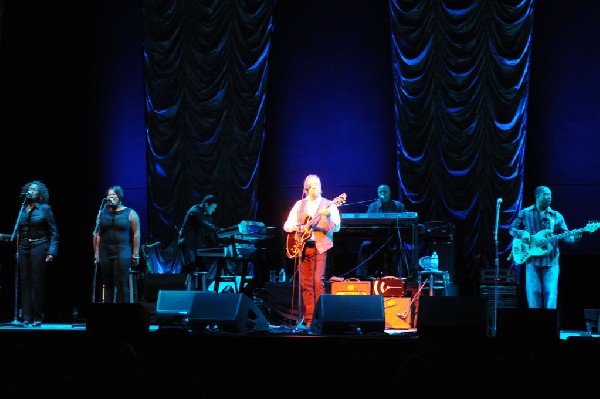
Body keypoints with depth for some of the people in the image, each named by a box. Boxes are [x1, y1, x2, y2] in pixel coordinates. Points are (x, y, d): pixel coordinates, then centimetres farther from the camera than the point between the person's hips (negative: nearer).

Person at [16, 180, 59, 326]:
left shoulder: (45, 209, 0)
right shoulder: (22, 209, 12)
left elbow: (54, 232, -1)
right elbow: (18, 232, 15)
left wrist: (51, 252, -10)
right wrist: (17, 250, 6)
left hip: (39, 247, -4)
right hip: (23, 248, 4)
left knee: (37, 282, -4)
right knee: (25, 283, 2)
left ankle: (38, 318, 2)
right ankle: (27, 317, 5)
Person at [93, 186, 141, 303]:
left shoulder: (130, 213, 2)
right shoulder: (102, 213, 11)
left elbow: (136, 234, 0)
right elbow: (97, 234, 11)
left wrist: (135, 255, -5)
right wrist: (96, 253, 6)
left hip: (122, 253, -3)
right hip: (105, 253, 3)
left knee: (121, 285, -9)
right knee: (107, 285, 5)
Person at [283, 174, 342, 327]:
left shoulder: (329, 205, 3)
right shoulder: (299, 205, 14)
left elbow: (336, 228, -7)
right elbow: (287, 225, 13)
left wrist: (327, 217, -25)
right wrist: (296, 227, -8)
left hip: (320, 246, -4)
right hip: (303, 246, 4)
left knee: (318, 281, -15)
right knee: (306, 284, 4)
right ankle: (309, 317, 9)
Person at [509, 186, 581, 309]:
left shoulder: (557, 216, 12)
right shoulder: (525, 213, 10)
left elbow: (565, 235, 6)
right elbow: (512, 229, 13)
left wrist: (574, 238, -16)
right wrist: (522, 234, -8)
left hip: (551, 261, 1)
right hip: (532, 260, 0)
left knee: (551, 295, -7)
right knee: (533, 293, -2)